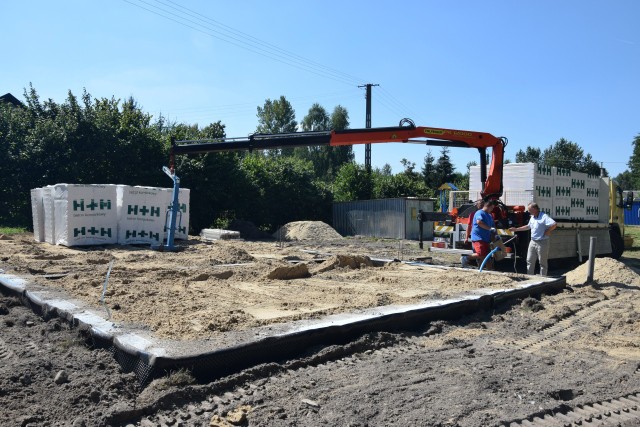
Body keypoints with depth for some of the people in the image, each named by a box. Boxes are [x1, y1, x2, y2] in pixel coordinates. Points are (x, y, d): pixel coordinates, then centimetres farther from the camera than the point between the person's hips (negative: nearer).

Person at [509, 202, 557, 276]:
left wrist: (547, 232, -20)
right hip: (533, 242, 9)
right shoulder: (532, 217, 12)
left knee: (543, 262, 2)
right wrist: (516, 229, 27)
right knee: (530, 261, 11)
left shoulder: (544, 216, -17)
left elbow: (554, 224, -29)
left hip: (542, 243, -9)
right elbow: (528, 226, 28)